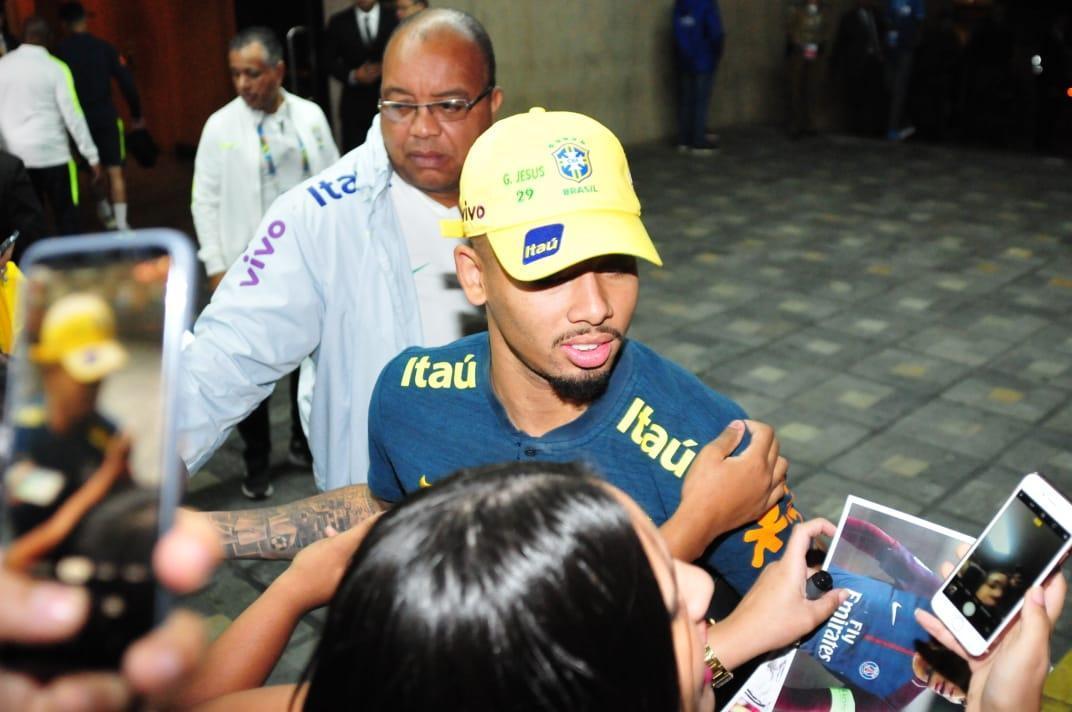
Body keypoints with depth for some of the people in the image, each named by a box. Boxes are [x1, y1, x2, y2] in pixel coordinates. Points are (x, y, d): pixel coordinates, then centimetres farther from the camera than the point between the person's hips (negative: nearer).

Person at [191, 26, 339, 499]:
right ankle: (257, 462, 21)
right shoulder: (220, 126, -6)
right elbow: (206, 201, -3)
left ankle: (305, 441, 35)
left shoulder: (310, 116, 0)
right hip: (249, 269, -2)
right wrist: (215, 266, -7)